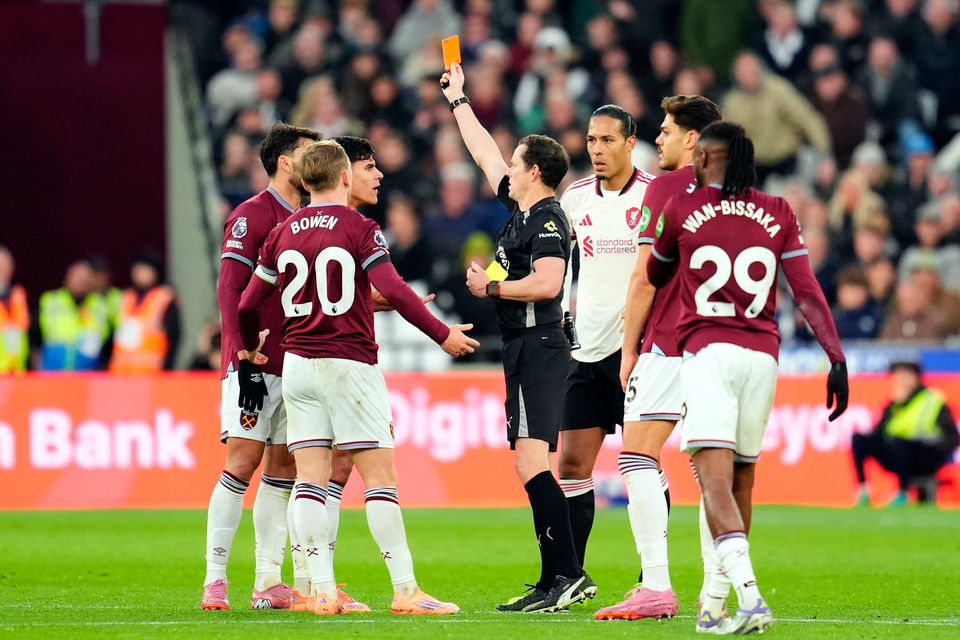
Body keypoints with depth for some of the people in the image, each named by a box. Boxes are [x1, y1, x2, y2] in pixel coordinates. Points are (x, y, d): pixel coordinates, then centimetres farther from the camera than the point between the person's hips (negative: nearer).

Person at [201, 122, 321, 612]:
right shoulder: (251, 217, -6)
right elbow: (230, 290, -12)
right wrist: (244, 357, -19)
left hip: (297, 365, 7)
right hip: (257, 364, -7)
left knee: (282, 469, 5)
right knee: (243, 462, -11)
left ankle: (268, 581, 6)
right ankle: (215, 579, -9)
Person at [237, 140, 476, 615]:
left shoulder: (282, 234, 9)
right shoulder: (359, 228, -6)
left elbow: (248, 305, 14)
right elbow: (393, 291, -17)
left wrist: (250, 350, 31)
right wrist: (442, 334, -8)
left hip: (297, 363, 5)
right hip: (350, 363, -5)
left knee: (310, 478, 3)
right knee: (380, 477, -3)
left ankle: (322, 591, -1)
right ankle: (405, 590, -6)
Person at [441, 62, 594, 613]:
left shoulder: (546, 219, -11)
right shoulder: (522, 210, 16)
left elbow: (546, 282, -24)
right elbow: (486, 154, 29)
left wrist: (490, 288, -11)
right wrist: (458, 101, 38)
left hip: (538, 349, -10)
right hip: (526, 349, 10)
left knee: (532, 464, -17)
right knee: (535, 468, 8)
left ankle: (569, 573, -22)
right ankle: (556, 581, 8)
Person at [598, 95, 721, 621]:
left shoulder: (663, 189, -7)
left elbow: (644, 277, -9)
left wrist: (629, 348, -1)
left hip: (667, 342, -7)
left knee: (637, 457, -6)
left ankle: (656, 587, -15)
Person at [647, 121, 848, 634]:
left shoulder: (681, 210, 4)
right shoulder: (778, 214, 9)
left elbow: (654, 279, 21)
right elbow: (807, 293, 1)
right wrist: (836, 357, -1)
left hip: (707, 352, -4)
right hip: (762, 356, 4)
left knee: (716, 481, -14)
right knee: (740, 482, 15)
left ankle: (749, 593, -33)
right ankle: (715, 606, 20)